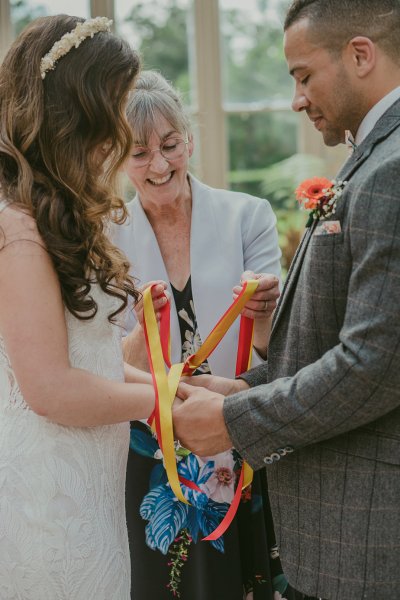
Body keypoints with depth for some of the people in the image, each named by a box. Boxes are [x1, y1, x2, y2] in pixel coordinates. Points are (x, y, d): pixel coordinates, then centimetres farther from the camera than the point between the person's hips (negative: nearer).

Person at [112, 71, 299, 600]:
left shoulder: (248, 216, -6)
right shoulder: (109, 238, -3)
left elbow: (275, 353, -8)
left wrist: (262, 313, -28)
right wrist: (145, 329, -25)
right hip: (153, 466, 1)